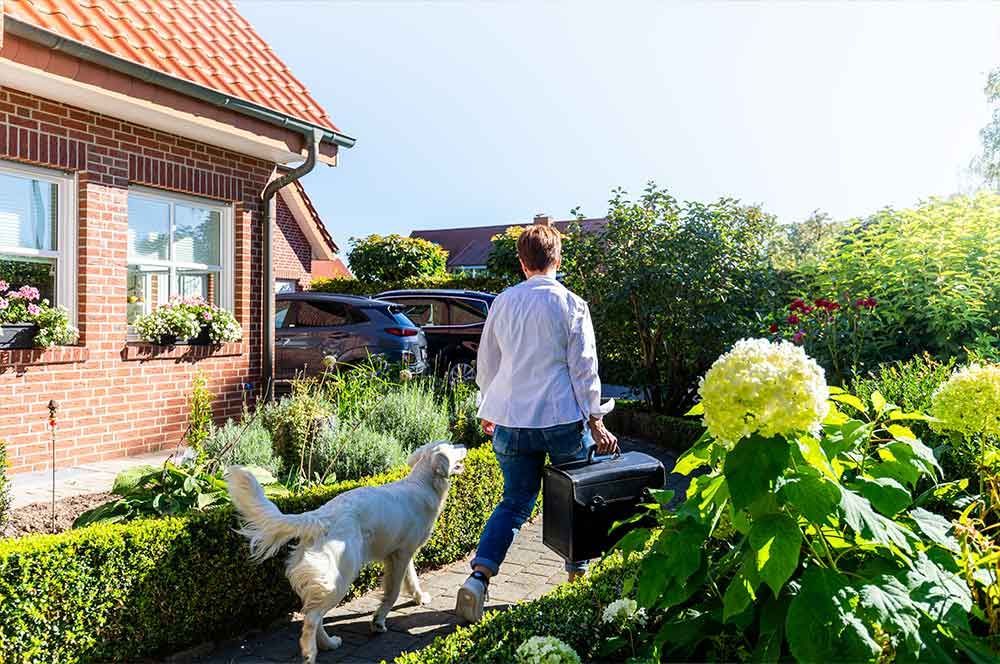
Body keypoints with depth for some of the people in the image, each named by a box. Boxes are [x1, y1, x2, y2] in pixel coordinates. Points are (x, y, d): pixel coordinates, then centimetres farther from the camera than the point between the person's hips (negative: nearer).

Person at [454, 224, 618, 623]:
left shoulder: (502, 302, 5)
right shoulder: (571, 304, -6)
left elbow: (486, 364, 12)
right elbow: (583, 367, -6)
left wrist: (488, 410, 25)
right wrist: (595, 420, 0)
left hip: (511, 421, 3)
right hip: (564, 418, -3)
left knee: (515, 503, 13)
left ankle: (478, 578, 0)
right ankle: (578, 573, 31)